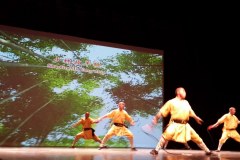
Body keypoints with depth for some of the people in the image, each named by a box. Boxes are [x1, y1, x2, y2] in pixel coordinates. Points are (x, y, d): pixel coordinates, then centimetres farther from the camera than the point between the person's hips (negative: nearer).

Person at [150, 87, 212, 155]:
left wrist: (196, 118, 36)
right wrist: (155, 118, -11)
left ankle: (207, 151, 26)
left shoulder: (186, 102, 15)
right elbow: (162, 112, -2)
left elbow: (190, 112, 30)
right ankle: (156, 150, -17)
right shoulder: (171, 102, -1)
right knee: (166, 136, -27)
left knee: (196, 137, 9)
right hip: (175, 125, -5)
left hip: (185, 125, 5)